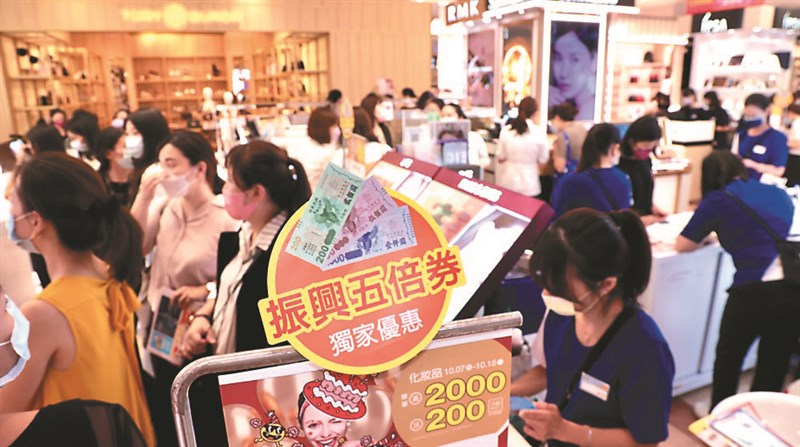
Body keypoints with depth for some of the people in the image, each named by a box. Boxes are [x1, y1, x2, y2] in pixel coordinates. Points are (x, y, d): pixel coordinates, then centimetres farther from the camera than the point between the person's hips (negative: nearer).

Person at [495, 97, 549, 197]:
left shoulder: (506, 130, -7)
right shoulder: (539, 132, -11)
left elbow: (500, 158, 0)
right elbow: (543, 159, -2)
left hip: (508, 182, 2)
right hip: (528, 185, -2)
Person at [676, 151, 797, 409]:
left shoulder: (718, 200, 3)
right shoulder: (778, 193, 18)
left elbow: (682, 246, 9)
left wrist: (704, 235, 27)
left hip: (756, 289, -4)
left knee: (728, 358, 19)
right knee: (775, 366, 18)